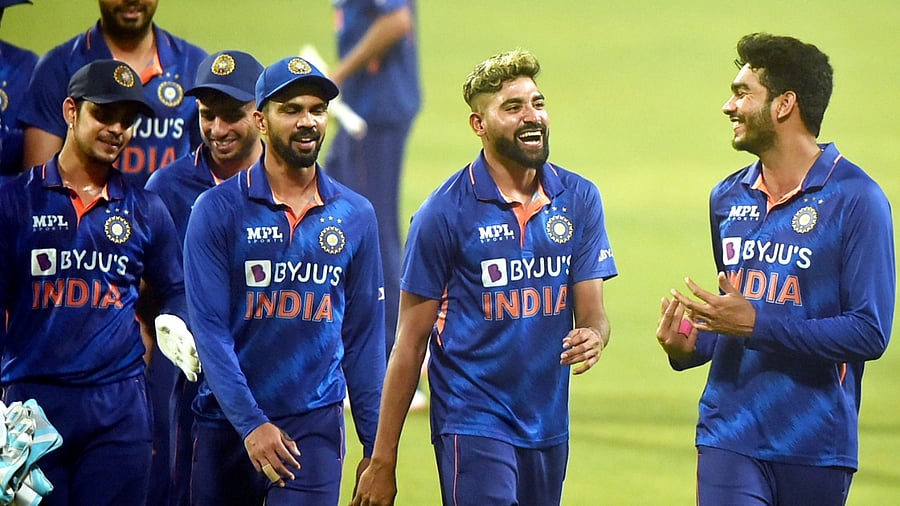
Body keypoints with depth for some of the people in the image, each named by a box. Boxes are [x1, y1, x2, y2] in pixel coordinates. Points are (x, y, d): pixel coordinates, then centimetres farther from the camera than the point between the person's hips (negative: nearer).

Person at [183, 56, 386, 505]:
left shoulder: (355, 216, 5)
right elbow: (209, 328, -8)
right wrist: (251, 424, -16)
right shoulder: (218, 210, -3)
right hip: (227, 425, -1)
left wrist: (375, 442, 4)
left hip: (316, 424, 1)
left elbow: (364, 336, 8)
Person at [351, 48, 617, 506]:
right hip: (473, 421, -5)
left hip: (549, 427, 5)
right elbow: (411, 342, -4)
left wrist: (592, 339, -22)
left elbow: (592, 314, 5)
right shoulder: (444, 212, -7)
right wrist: (382, 461, -6)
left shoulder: (579, 199, 4)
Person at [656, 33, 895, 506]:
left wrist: (756, 325, -19)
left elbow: (869, 332, -14)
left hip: (817, 446, -4)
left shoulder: (855, 199, -8)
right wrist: (689, 345, 2)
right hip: (729, 436, 4)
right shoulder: (726, 198, 12)